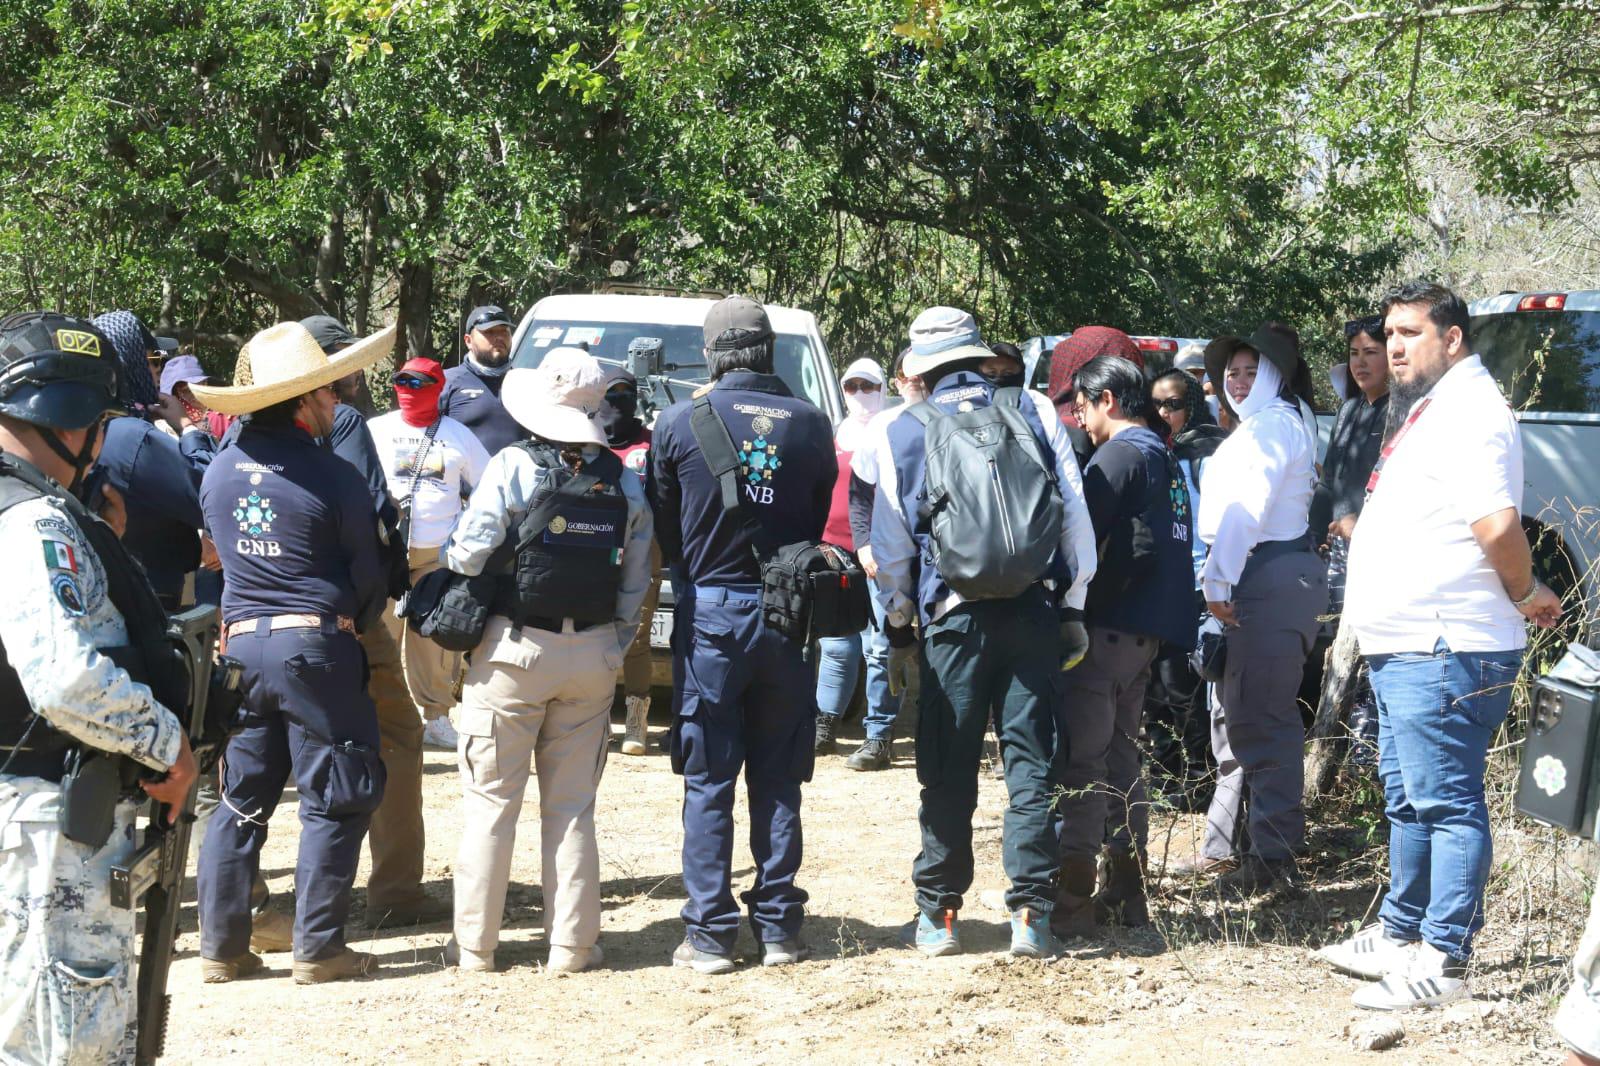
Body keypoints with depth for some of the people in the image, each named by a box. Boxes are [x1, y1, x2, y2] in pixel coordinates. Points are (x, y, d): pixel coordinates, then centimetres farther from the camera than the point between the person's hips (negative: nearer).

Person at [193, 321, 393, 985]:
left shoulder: (219, 470, 6)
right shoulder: (333, 478, -9)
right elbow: (369, 578, 0)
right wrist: (352, 625, 17)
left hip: (241, 646, 5)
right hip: (316, 644, -5)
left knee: (240, 799, 13)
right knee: (333, 801, 4)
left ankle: (221, 945, 14)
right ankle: (317, 948, 4)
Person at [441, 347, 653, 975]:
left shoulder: (514, 468, -11)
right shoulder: (623, 483, 2)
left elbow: (468, 556, -14)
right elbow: (636, 581, 3)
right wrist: (614, 648, 13)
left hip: (514, 651, -3)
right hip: (593, 654, 4)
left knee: (491, 802, 5)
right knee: (572, 806, 11)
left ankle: (475, 945, 8)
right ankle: (572, 945, 12)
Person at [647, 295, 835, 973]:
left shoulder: (679, 423, -6)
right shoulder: (809, 424, -1)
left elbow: (663, 527, 4)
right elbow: (821, 520, 7)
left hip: (708, 614, -2)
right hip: (788, 614, 2)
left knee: (708, 784, 4)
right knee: (778, 782, 10)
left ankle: (710, 935, 2)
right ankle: (778, 929, 12)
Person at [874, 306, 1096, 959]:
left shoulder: (903, 435, 5)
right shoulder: (1034, 412, 5)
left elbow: (890, 546, 9)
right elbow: (1076, 517, 4)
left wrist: (898, 633, 18)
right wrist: (1073, 608, 11)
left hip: (954, 617, -1)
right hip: (1034, 611, 1)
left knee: (948, 771, 6)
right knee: (1030, 763, 3)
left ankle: (938, 913, 10)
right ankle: (1030, 913, 1)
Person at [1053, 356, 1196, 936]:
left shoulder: (1118, 457, -11)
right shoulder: (1165, 459, 18)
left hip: (1107, 627, -9)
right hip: (1148, 628, 9)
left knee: (1082, 760, -7)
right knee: (1121, 755, 15)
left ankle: (1073, 899, -8)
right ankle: (1126, 890, 18)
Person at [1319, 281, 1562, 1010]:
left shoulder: (1467, 411, -16)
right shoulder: (1427, 410, 18)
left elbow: (1498, 525, -25)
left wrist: (1526, 596, -11)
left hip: (1444, 653, -11)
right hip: (1406, 649, 11)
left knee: (1446, 804, -7)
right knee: (1408, 799, 20)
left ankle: (1443, 962, -5)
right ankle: (1400, 933, 32)